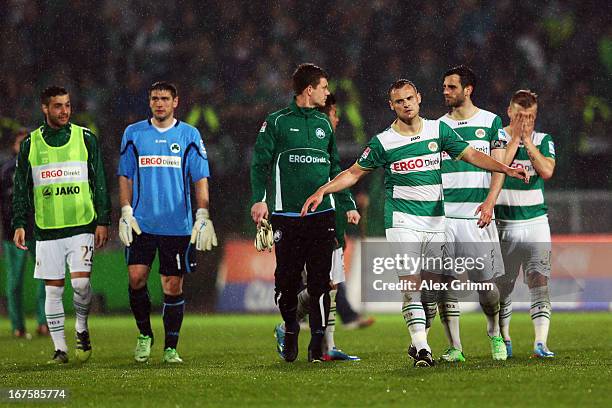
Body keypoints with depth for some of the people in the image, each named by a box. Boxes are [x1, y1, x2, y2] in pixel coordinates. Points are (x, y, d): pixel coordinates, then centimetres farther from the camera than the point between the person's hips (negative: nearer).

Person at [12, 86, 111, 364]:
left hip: (82, 226, -1)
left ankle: (82, 328, 13)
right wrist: (19, 224, 2)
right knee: (53, 290, 2)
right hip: (47, 230, 1)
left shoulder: (85, 138, 4)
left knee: (81, 282, -14)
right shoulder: (30, 145, 6)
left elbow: (99, 183, 6)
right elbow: (21, 188, 10)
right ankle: (60, 348, 9)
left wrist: (103, 221, 1)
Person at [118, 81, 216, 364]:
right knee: (136, 277, -11)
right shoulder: (134, 133, 7)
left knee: (173, 286, 0)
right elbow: (125, 176, 10)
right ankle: (144, 335, 11)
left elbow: (200, 178, 3)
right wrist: (126, 213, 0)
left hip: (178, 225, -1)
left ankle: (171, 348, 8)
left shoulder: (189, 135, 3)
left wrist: (203, 218, -6)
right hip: (142, 223, 1)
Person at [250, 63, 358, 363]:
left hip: (322, 214, 3)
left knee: (320, 281, -4)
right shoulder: (277, 122, 2)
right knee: (287, 280, -1)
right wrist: (259, 198, -14)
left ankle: (318, 340, 0)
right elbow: (260, 164, 0)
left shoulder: (324, 124, 16)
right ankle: (290, 329, 21)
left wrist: (349, 204, 17)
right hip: (286, 215, -3)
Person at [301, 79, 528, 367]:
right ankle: (421, 347, -15)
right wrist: (322, 191, -2)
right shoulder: (383, 142, -1)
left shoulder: (438, 130, 5)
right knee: (411, 285, -13)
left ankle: (418, 343, 16)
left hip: (435, 221, 3)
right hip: (403, 221, -3)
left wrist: (505, 169, -4)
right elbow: (354, 173, 8)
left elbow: (470, 155, 7)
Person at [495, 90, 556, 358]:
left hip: (535, 222, 1)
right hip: (504, 223, -1)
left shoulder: (543, 141, 6)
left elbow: (547, 171, -11)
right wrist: (515, 138, -12)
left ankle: (540, 343, -16)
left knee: (540, 282, -11)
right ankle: (504, 341, 21)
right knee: (503, 285, 6)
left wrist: (527, 141, -10)